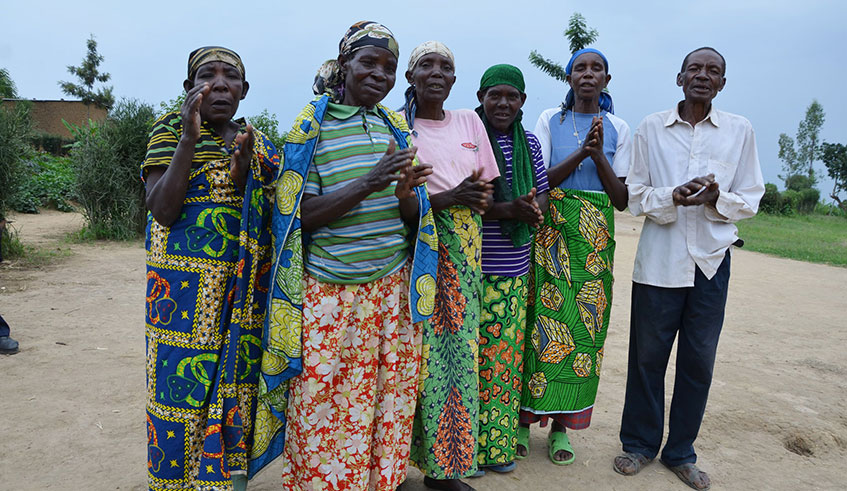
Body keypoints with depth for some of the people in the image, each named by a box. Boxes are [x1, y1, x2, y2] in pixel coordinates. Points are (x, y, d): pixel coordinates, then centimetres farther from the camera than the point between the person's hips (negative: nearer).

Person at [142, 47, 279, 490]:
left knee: (236, 379, 8)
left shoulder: (258, 143, 10)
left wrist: (244, 176, -13)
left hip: (246, 283, 4)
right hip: (187, 283, -3)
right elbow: (163, 212, -13)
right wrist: (189, 138, -19)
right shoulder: (170, 130, -1)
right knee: (184, 382, 1)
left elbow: (270, 214, 6)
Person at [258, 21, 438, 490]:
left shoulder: (396, 126, 10)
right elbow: (301, 213, -10)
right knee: (322, 409, 2)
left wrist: (405, 195, -14)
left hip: (393, 286, 4)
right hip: (330, 290, -4)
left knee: (388, 404, 11)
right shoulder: (311, 124, -3)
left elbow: (414, 216, 10)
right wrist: (367, 184, -23)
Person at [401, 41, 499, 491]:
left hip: (464, 251, 5)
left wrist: (480, 196, -5)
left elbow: (487, 187, 18)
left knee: (459, 351, 5)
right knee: (419, 354, -7)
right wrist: (447, 199, -17)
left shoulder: (470, 122, 15)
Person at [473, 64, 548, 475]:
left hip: (514, 271, 5)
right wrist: (507, 210, -23)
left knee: (505, 354, 11)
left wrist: (533, 209, -10)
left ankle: (497, 442, 27)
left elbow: (542, 194, 14)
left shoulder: (529, 143, 12)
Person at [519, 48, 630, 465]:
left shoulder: (618, 129, 9)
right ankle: (524, 419, 10)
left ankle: (561, 426, 12)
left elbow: (622, 199, 3)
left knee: (584, 325, 0)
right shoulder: (550, 120, 7)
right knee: (541, 319, -4)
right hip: (551, 231, -1)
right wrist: (580, 152, -16)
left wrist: (598, 155, -11)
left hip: (595, 238, 2)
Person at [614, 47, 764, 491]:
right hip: (658, 260, -1)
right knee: (648, 355, 6)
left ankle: (680, 452, 26)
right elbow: (635, 195, 2)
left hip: (711, 260, 1)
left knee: (699, 361, 8)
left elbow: (750, 200, 7)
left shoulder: (740, 131, 6)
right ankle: (639, 444, 25)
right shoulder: (651, 128, 4)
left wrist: (717, 199, -14)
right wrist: (673, 198, -18)